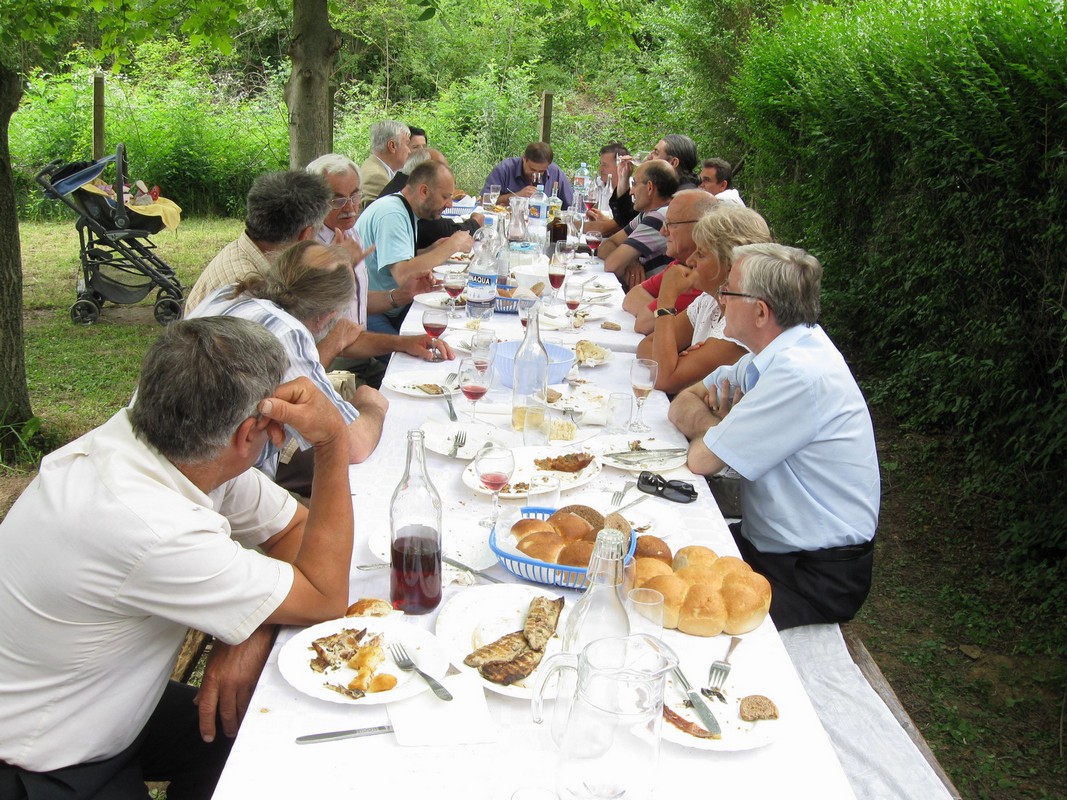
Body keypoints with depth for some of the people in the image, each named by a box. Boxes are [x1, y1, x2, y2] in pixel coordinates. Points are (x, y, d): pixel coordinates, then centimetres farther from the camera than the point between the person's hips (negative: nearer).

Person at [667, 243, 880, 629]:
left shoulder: (799, 374, -27)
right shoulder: (776, 351, 3)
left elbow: (702, 460, -22)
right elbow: (682, 404, 9)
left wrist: (710, 423, -1)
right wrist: (716, 423, -12)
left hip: (817, 578, -8)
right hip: (767, 544, 9)